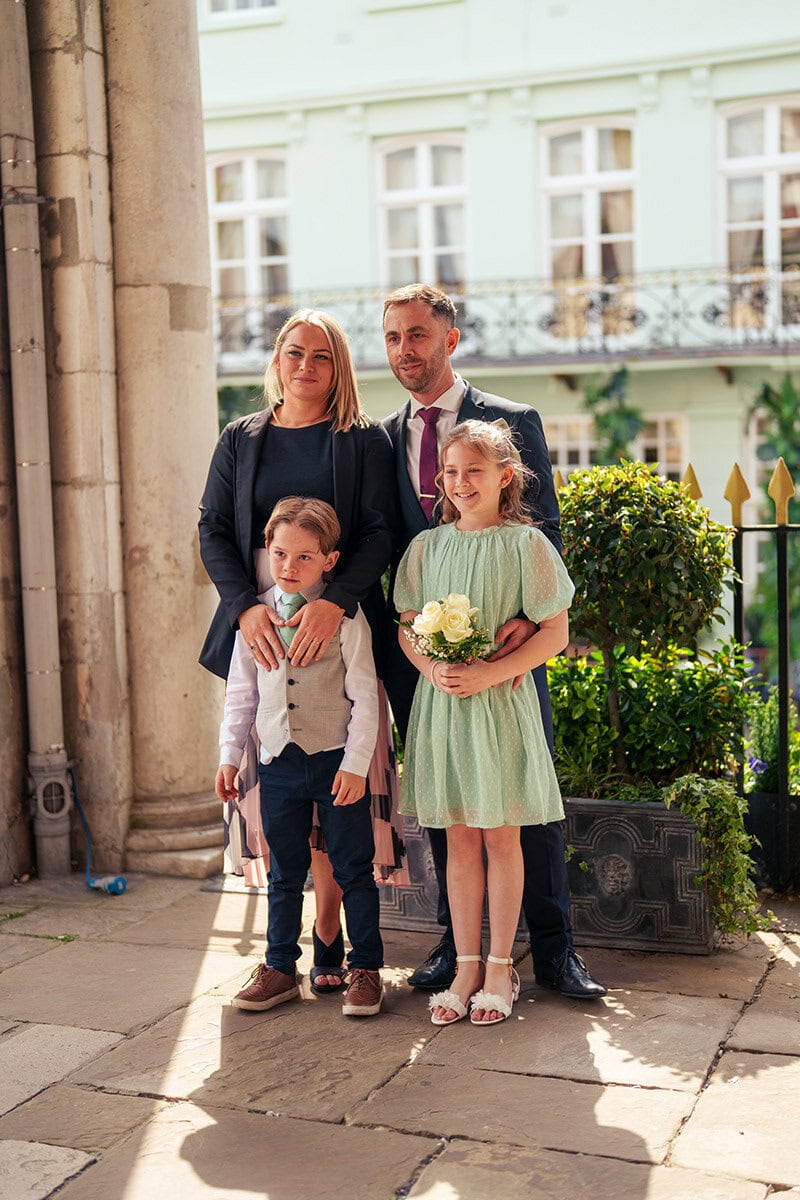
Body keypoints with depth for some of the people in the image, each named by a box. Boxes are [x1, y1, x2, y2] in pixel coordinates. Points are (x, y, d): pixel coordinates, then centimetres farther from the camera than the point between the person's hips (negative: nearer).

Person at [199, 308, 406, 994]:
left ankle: (329, 930, 7)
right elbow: (213, 529, 7)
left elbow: (379, 531, -4)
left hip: (338, 629, -2)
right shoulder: (241, 440, 12)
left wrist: (333, 604, -20)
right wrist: (246, 606, -10)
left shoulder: (364, 440, 5)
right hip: (258, 626, 2)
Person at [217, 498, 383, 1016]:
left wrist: (356, 763, -12)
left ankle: (366, 968, 18)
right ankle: (280, 968, 26)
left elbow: (364, 696, -7)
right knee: (284, 872, 13)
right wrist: (230, 754, 7)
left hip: (337, 760, -3)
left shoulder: (345, 615, -7)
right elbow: (241, 691, 11)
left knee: (353, 870, 5)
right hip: (279, 760, 3)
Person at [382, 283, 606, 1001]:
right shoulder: (382, 439, 11)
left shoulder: (513, 422, 2)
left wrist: (526, 616, -17)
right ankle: (456, 942, 22)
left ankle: (553, 947, 13)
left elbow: (544, 532, -2)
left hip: (503, 636, -3)